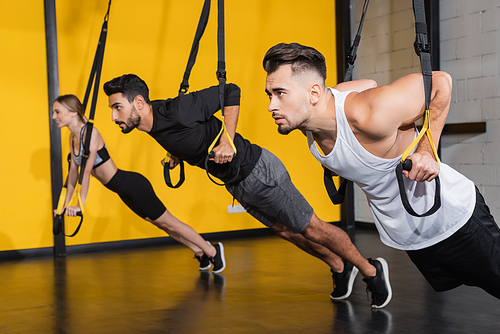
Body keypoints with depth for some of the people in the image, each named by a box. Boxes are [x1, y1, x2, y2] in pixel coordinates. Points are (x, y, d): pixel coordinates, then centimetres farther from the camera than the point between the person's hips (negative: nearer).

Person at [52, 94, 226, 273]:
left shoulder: (91, 133, -21)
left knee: (168, 223, 2)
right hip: (123, 191, 9)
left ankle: (212, 250, 17)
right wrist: (66, 202, 14)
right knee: (159, 223, 18)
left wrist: (80, 205, -25)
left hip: (133, 185, -9)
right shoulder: (73, 138, 5)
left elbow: (87, 170, -25)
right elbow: (73, 171, 12)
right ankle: (200, 251, 32)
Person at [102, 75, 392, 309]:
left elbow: (231, 92, -24)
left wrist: (228, 141, -29)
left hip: (258, 171, -9)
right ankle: (340, 269, 40)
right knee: (285, 230, 19)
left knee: (312, 229, 1)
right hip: (236, 184, 9)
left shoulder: (175, 110, -27)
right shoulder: (156, 128, -1)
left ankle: (372, 270, 22)